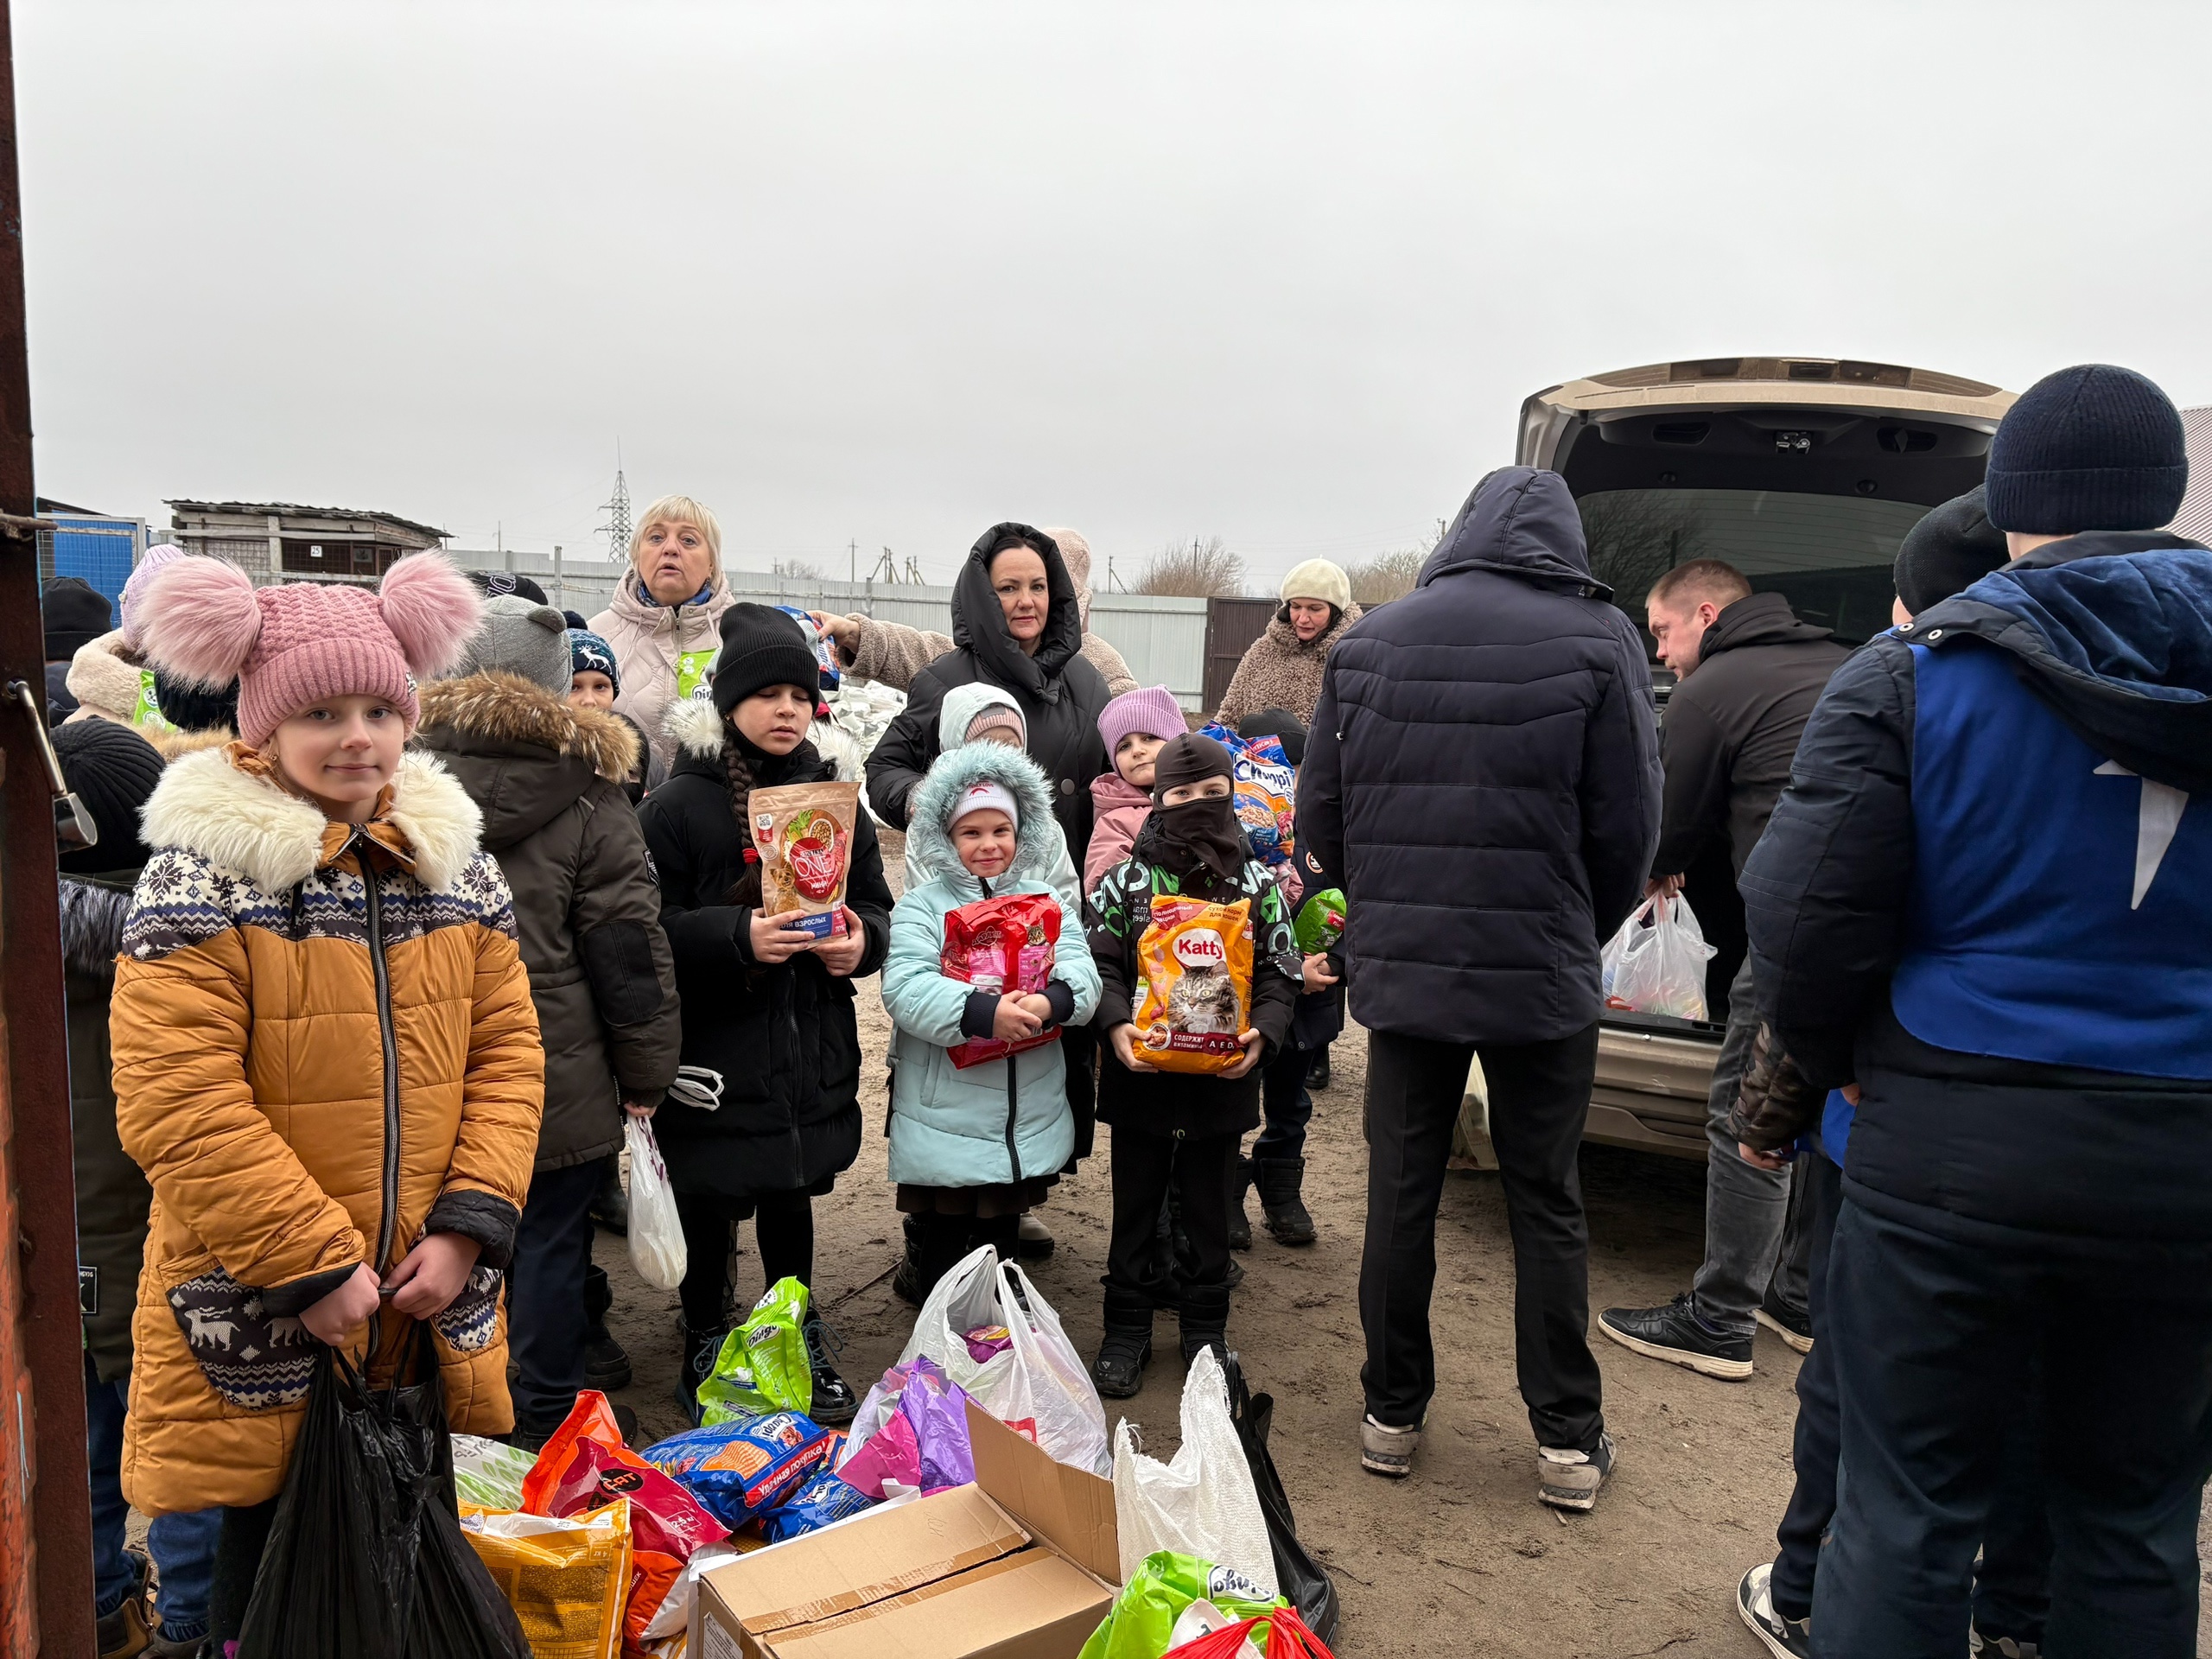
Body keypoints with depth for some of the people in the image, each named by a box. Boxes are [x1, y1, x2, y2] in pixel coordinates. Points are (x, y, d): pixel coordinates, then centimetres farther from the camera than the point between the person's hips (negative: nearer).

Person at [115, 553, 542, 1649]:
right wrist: (314, 1267, -17)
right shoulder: (202, 880, -13)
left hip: (433, 1318, 5)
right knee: (271, 1569, 13)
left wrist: (467, 1225, -6)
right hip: (261, 1334, -4)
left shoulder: (456, 867, 3)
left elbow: (507, 1054, 4)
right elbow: (177, 1107, -18)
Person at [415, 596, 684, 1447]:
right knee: (549, 1241, 9)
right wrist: (647, 1073, 0)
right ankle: (549, 1415, 23)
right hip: (558, 1081, -4)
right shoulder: (587, 799, -10)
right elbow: (629, 951, -9)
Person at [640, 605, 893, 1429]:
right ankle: (704, 1349, 31)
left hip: (810, 1053, 4)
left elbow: (877, 905, 12)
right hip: (712, 1052, -4)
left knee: (792, 1195, 18)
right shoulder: (678, 805, -9)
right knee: (707, 1205, 9)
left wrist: (860, 941, -10)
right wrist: (739, 938, -25)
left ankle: (800, 1340, 37)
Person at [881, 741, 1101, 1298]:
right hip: (944, 1123, -3)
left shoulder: (1048, 901, 6)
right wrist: (982, 1012, -35)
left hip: (1028, 1121, 4)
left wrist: (1051, 1001, -30)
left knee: (1000, 1242, 20)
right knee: (941, 1247, 9)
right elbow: (905, 988, -20)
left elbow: (1082, 970, -7)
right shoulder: (922, 907, -6)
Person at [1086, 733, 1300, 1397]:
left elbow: (1279, 973, 3)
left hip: (1222, 1078, 1)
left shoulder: (1257, 886, 2)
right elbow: (1100, 963, -3)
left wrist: (1263, 1033, -13)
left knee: (1209, 1207, 14)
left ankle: (1207, 1330, 29)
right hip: (1141, 1075, -1)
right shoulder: (1124, 880, -2)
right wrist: (1116, 1023, -19)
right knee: (1135, 1204, 11)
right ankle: (1127, 1330, 25)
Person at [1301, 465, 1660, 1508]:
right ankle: (1568, 1440, 22)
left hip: (1399, 967, 2)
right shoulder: (1597, 641, -6)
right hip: (1543, 973, -1)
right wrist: (1580, 938, 13)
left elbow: (1319, 813, 5)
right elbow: (1627, 825, -4)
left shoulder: (1368, 643, 2)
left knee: (1400, 1195, 13)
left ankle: (1393, 1416, 25)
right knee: (1546, 1204, 12)